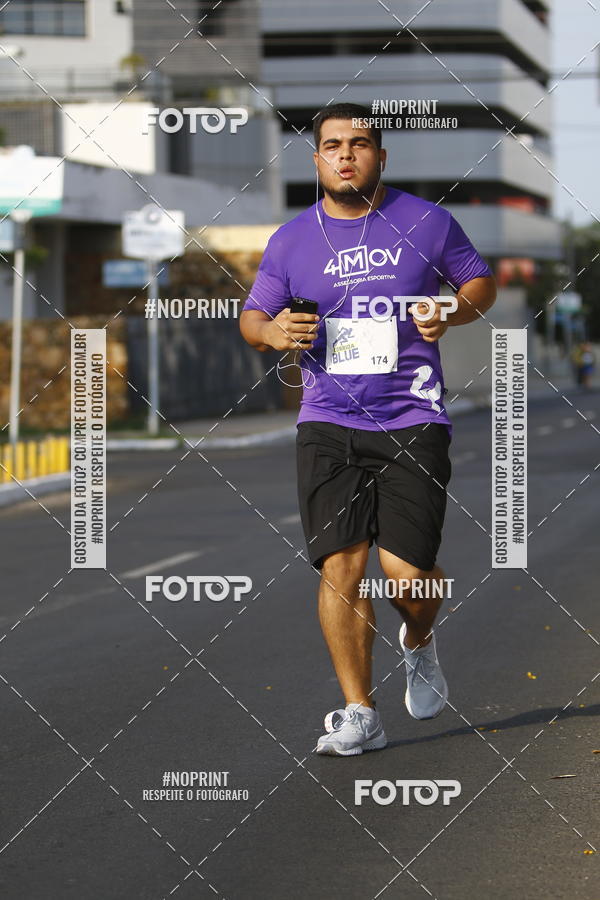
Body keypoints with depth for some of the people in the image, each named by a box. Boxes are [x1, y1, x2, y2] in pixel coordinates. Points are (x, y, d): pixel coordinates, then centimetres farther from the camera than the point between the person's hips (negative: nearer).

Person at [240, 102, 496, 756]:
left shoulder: (426, 222, 4)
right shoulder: (291, 240, 7)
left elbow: (480, 280, 15)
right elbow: (251, 318, 14)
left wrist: (451, 313, -6)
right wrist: (271, 331, -9)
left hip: (413, 421, -1)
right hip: (328, 424, 2)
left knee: (406, 570, -10)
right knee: (340, 565, -8)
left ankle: (419, 641, 27)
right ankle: (359, 715, 2)